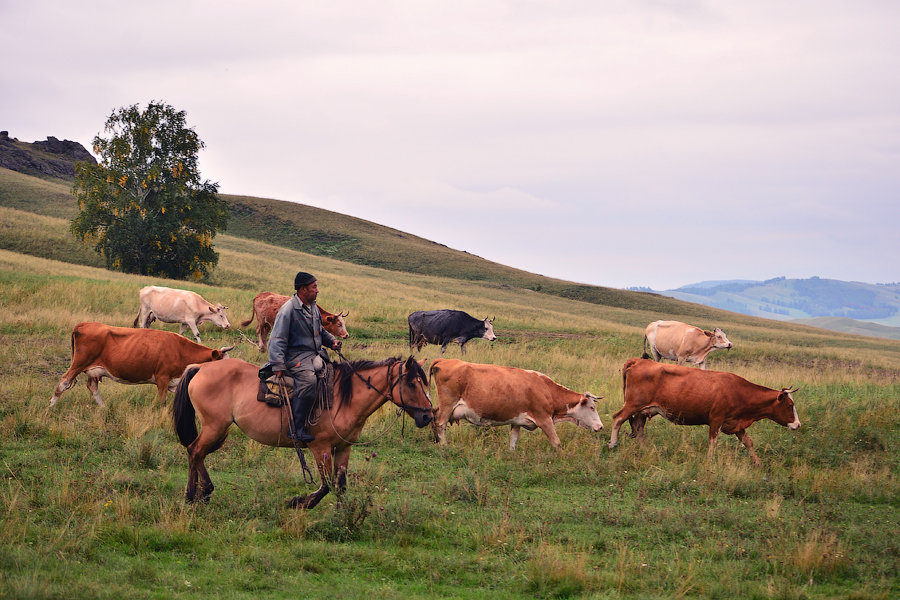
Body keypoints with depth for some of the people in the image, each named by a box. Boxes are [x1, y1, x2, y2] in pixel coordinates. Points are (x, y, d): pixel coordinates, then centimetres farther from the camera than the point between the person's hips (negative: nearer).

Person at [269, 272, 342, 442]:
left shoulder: (313, 308, 18)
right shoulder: (288, 310, -8)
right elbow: (277, 341, -11)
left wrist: (331, 340, 13)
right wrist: (278, 366, -19)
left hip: (315, 354, 9)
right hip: (297, 356, -9)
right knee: (308, 381, -34)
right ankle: (297, 429, -32)